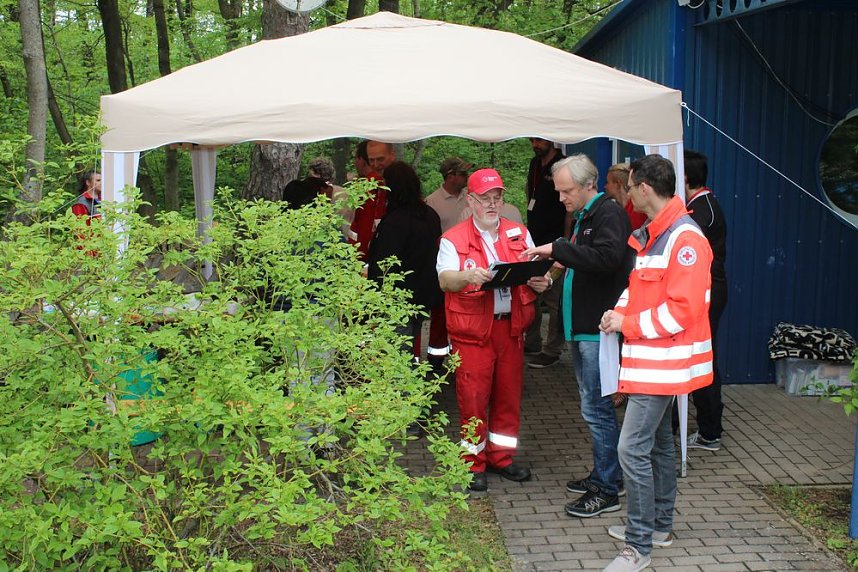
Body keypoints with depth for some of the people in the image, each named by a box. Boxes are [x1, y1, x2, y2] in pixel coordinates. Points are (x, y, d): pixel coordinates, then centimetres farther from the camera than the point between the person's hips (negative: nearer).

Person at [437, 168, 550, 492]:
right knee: (473, 398, 0)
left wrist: (541, 281, -12)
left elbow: (535, 272, 12)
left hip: (511, 326, 4)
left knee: (509, 394, 10)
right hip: (472, 330, -4)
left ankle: (501, 457, 25)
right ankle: (473, 463, 13)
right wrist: (467, 276, -34)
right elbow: (444, 280, -14)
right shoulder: (453, 240, -1)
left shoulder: (518, 234, 13)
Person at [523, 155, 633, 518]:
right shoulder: (584, 216, 18)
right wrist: (557, 269, 8)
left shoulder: (609, 213, -12)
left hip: (599, 329, -10)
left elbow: (607, 257, -29)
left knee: (595, 408, -7)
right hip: (582, 326, 10)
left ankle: (607, 491, 1)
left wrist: (558, 249, -26)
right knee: (596, 406, 17)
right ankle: (604, 474, 28)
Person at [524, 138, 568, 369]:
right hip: (534, 238, 9)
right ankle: (532, 343, 27)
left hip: (554, 242, -9)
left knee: (553, 299, -3)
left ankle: (553, 350, 5)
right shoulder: (535, 164, 13)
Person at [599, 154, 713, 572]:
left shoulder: (684, 240, -20)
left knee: (632, 448, -11)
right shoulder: (648, 235, 12)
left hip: (664, 361, -11)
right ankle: (660, 525, 34)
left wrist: (628, 324, -17)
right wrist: (619, 311, 1)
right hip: (651, 359, 11)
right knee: (657, 441, 19)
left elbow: (681, 310, -25)